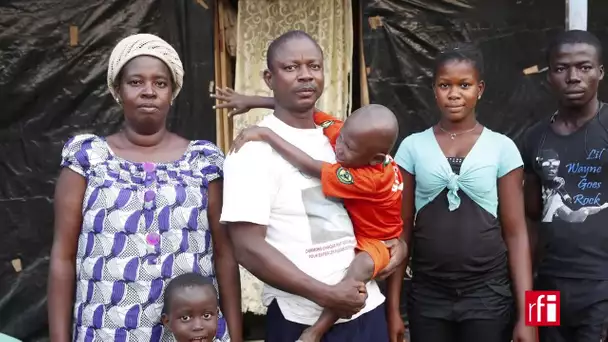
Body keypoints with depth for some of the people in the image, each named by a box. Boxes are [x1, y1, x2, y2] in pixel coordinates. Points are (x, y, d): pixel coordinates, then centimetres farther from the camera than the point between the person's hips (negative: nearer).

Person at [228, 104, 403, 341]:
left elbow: (311, 168, -45)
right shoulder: (348, 134, -19)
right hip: (353, 229, 9)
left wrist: (265, 134, -44)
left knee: (363, 265, -37)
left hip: (376, 241, -9)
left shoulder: (372, 179, -40)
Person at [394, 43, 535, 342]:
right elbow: (402, 230, 4)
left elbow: (516, 233, -1)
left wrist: (526, 314, -5)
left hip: (488, 296, -1)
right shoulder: (412, 147, 1)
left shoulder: (502, 148, -2)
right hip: (427, 296, 1)